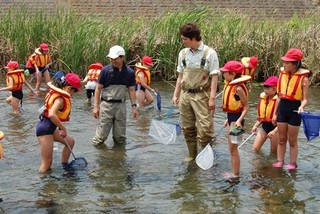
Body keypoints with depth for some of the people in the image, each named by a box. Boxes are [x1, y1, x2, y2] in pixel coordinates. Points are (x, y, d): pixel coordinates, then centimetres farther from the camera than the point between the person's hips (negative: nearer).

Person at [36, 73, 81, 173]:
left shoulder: (55, 92, 6)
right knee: (47, 163, -6)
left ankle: (64, 166, 33)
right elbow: (52, 115, -39)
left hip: (50, 127, 10)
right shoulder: (60, 99, -23)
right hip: (45, 129, -10)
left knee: (70, 141, 20)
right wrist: (63, 128, -28)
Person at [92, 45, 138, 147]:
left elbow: (131, 90, 8)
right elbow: (98, 88, -2)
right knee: (101, 135, -3)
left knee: (120, 137, 9)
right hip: (106, 105, -2)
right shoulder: (106, 70, -8)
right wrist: (96, 106, -6)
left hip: (121, 105, 2)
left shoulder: (129, 72, -1)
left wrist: (134, 106, 2)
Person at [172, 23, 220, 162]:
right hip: (185, 95, 5)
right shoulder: (183, 53, 8)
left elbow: (214, 77, -8)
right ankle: (192, 155, 24)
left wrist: (212, 98, -13)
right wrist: (176, 95, 12)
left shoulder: (210, 53, -7)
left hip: (202, 96, -5)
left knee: (204, 128, -9)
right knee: (188, 128, 11)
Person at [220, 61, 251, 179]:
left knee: (233, 148, -2)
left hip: (236, 119, -10)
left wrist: (239, 120, -28)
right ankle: (235, 172, 26)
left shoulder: (238, 88, -20)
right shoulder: (230, 85, 8)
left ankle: (235, 174, 7)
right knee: (232, 148, 16)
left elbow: (246, 106, -18)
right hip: (231, 117, 10)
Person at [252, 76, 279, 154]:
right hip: (265, 125, 6)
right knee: (255, 149, 1)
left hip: (275, 126, -6)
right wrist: (256, 125, 3)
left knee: (274, 152, 6)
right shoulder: (263, 97, 3)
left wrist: (274, 131, -28)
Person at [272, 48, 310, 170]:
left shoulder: (303, 78, -13)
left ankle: (292, 163, 21)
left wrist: (301, 107, -32)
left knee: (292, 140, 8)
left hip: (294, 110, -5)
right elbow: (279, 96, 9)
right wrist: (275, 113, 11)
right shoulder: (282, 74, 2)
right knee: (281, 139, 13)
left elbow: (305, 99, -11)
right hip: (282, 108, 5)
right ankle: (280, 161, 25)